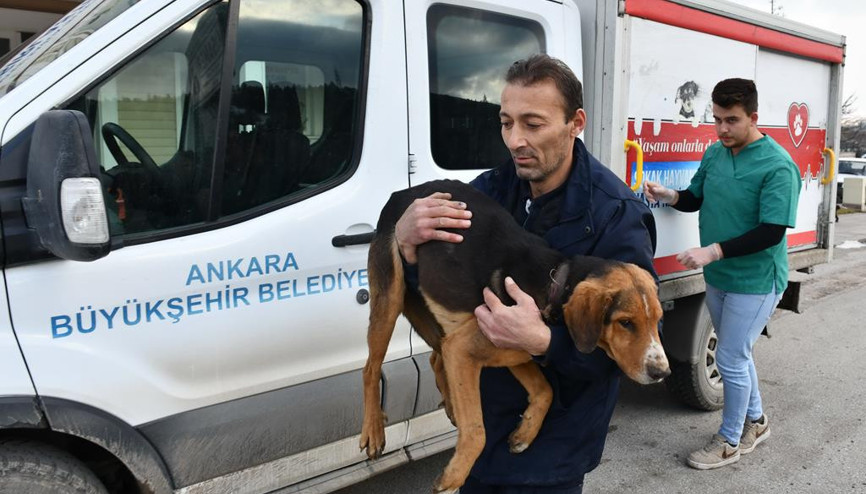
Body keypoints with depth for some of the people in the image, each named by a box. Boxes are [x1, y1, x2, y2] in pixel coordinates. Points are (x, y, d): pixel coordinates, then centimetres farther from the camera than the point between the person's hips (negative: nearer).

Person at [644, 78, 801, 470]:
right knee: (737, 354, 20)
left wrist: (713, 251, -30)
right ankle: (755, 422, 41)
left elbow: (771, 233, -23)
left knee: (730, 359, 0)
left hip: (755, 283, -7)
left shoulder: (777, 166, -20)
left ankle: (729, 441, 21)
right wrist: (669, 196, -10)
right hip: (718, 277, 7)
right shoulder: (714, 153, 1)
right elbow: (695, 199, 12)